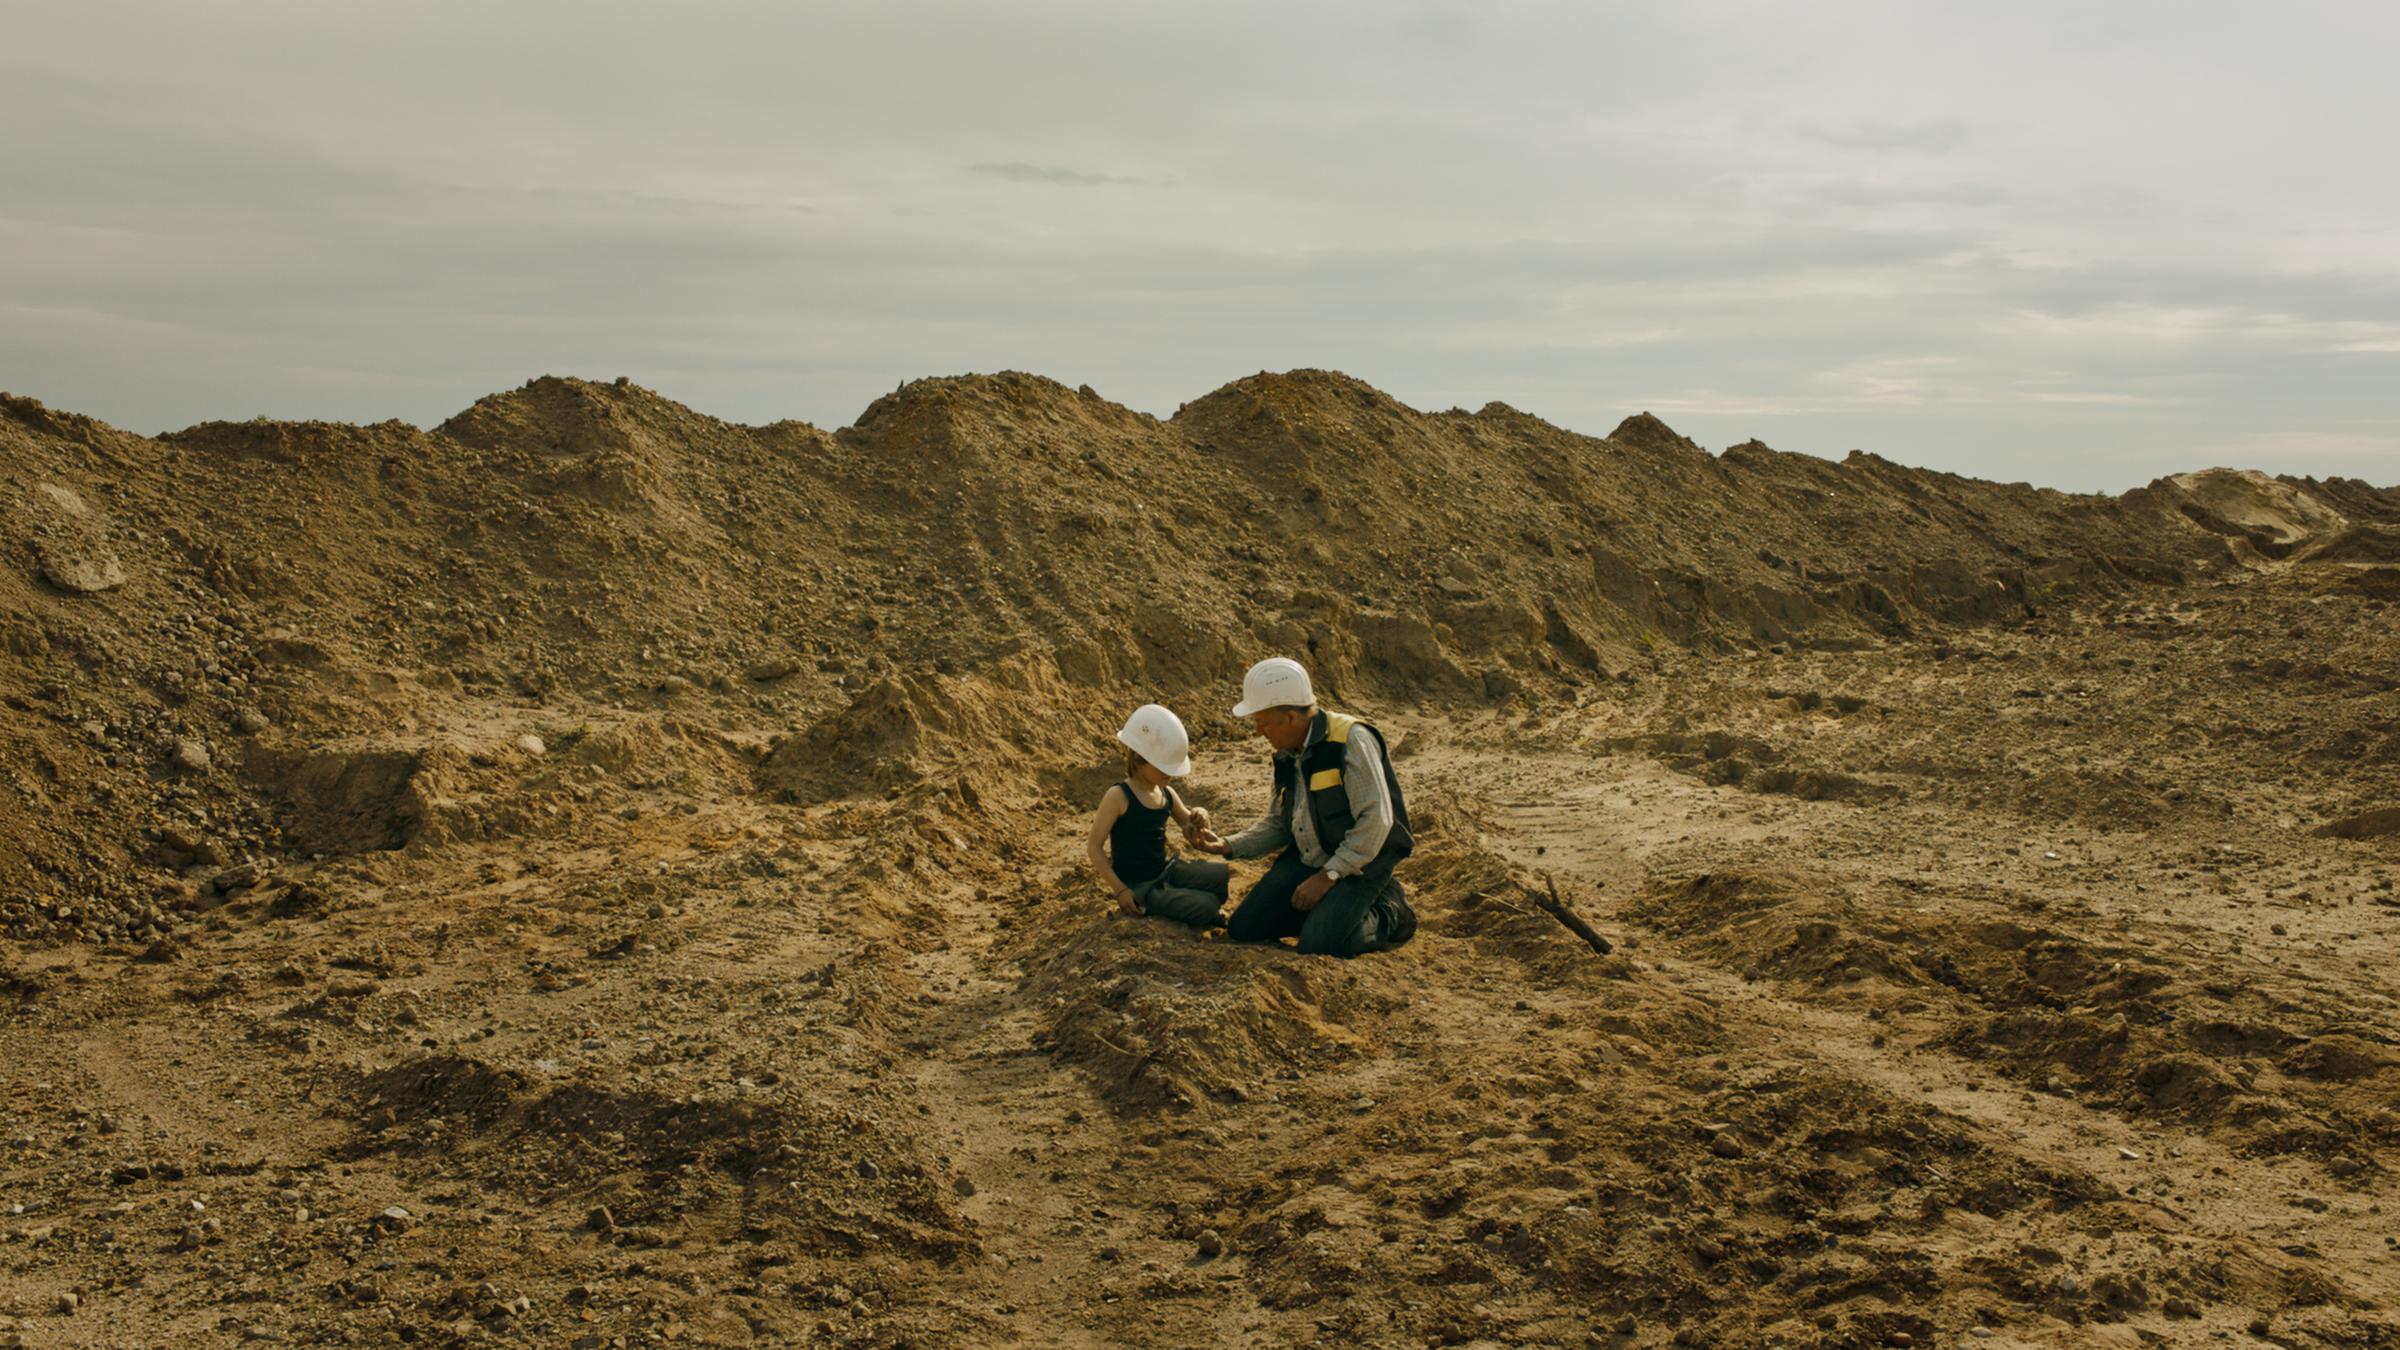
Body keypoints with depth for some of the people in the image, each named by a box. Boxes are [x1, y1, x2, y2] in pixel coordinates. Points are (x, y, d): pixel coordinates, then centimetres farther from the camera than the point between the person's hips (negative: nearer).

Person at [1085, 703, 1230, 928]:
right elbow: (1093, 846, -14)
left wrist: (1199, 818, -6)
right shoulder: (1118, 796, -16)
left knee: (1221, 874, -10)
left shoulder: (1167, 794, 5)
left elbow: (1189, 830, 20)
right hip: (1138, 886, -7)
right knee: (1205, 906, -21)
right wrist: (1120, 890, -19)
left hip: (1166, 870, 7)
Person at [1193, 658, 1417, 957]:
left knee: (1318, 944, -25)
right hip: (1306, 859, 8)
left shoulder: (1351, 740, -20)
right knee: (1243, 929, -3)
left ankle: (1388, 915, 2)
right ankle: (1323, 910, 14)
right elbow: (1278, 822, 14)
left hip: (1359, 863, -8)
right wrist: (1229, 845, -2)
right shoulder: (1287, 754, 6)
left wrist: (1327, 876, -22)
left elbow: (1376, 820, -24)